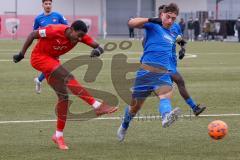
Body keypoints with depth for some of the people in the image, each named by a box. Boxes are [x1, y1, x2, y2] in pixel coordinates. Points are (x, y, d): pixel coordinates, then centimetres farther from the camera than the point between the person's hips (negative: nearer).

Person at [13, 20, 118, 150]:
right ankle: (97, 106, -31)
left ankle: (59, 135, 12)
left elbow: (98, 47, -12)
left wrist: (97, 50, -36)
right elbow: (32, 35, -16)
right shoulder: (55, 31, -27)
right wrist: (21, 54, -11)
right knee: (68, 77, -27)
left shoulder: (80, 35, -10)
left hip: (52, 60, 8)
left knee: (63, 97, 1)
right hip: (39, 57, -8)